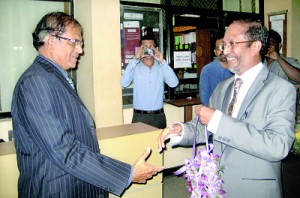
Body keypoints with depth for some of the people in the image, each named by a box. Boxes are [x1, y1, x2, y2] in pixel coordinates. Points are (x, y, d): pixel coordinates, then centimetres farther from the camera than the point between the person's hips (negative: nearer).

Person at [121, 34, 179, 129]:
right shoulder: (135, 67, 0)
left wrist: (162, 61, -15)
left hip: (159, 116, 2)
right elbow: (124, 83, -16)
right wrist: (135, 60, -18)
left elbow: (174, 83, -11)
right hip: (139, 116, -1)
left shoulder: (161, 67, 3)